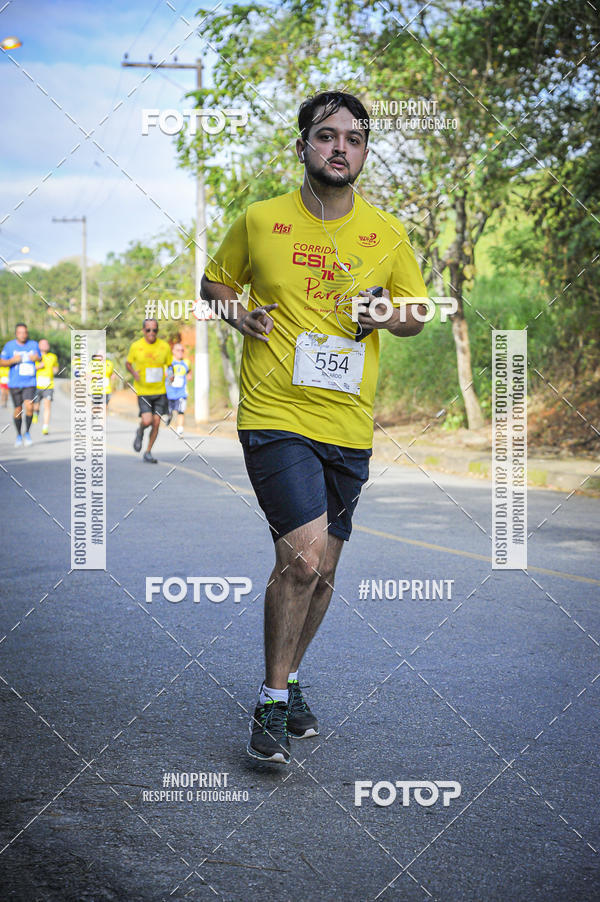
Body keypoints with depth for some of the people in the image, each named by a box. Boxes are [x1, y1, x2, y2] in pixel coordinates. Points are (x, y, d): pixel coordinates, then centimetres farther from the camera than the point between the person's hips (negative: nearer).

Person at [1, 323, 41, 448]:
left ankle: (27, 433, 2)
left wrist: (37, 358, -8)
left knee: (29, 406, -17)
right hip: (14, 383, 0)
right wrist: (13, 360, -18)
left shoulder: (33, 344, 3)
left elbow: (40, 358, 17)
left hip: (30, 383, 0)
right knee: (18, 410, 4)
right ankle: (18, 436, 23)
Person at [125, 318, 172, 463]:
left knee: (156, 422, 0)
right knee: (147, 421, -16)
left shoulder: (164, 346, 0)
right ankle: (140, 432, 21)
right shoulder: (136, 346, -5)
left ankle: (148, 452, 17)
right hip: (143, 391, -2)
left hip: (160, 391, 2)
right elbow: (128, 363, 9)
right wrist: (133, 372, -11)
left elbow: (170, 365, 12)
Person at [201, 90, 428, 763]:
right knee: (303, 555, -18)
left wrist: (387, 314, -6)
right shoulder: (259, 221, 1)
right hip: (274, 416, -4)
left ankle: (289, 680, 35)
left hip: (348, 427, 4)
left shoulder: (388, 234, 6)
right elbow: (215, 281, 16)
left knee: (321, 571, 11)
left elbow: (417, 312, 17)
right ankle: (271, 704, -1)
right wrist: (240, 315, -5)